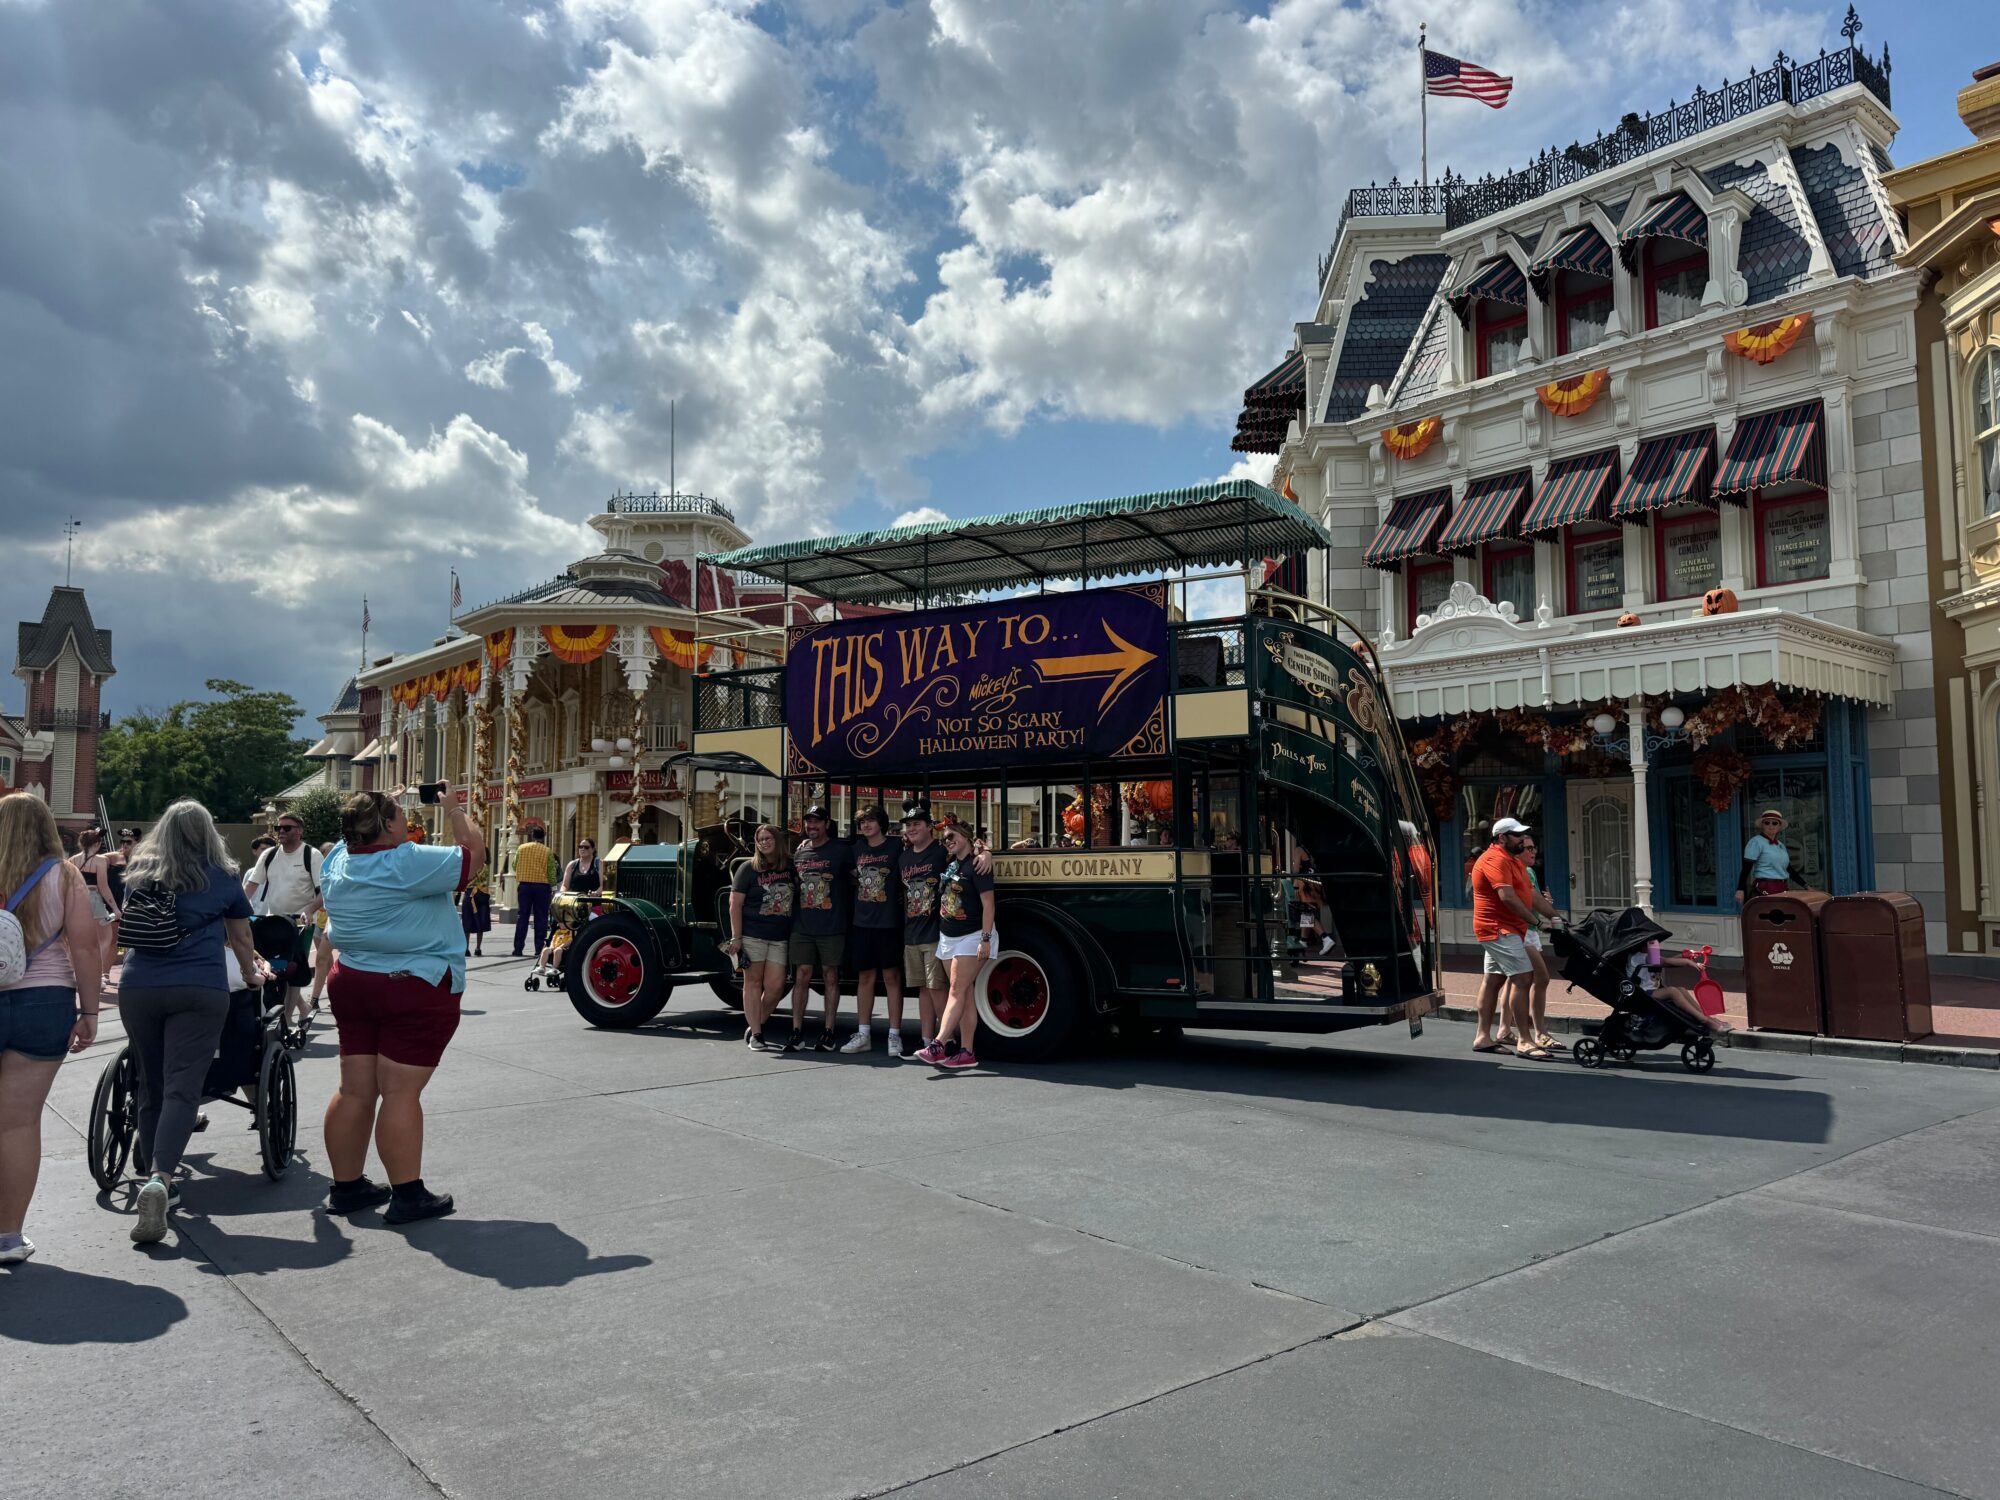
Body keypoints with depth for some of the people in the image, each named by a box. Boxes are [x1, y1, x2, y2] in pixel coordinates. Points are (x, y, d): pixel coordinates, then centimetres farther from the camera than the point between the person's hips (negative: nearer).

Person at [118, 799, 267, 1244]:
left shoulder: (138, 873, 18)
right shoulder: (224, 877, 11)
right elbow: (240, 939, 23)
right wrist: (253, 971, 43)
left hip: (138, 987, 3)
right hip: (199, 990, -3)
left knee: (151, 1086, 14)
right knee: (182, 1088, -8)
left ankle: (160, 1183, 22)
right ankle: (159, 1180, -25)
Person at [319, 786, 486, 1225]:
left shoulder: (339, 861, 5)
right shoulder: (409, 863, -18)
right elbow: (474, 853, -10)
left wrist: (386, 807, 23)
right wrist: (453, 809, 2)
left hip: (351, 983, 8)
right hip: (415, 991, -8)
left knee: (354, 1090, 12)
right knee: (400, 1093, -4)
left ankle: (346, 1187, 22)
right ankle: (407, 1195, 3)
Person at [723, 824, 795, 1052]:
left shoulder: (791, 867, 8)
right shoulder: (748, 868, -1)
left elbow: (797, 900, 17)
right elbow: (734, 904, -3)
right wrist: (736, 937, -9)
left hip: (780, 938, 3)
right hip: (752, 935, -3)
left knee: (775, 986, -2)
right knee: (754, 982, 1)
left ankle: (753, 1026, 17)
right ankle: (755, 1035, 7)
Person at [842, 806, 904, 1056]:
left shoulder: (896, 848, -4)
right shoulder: (857, 849, 10)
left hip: (889, 923, -5)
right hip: (863, 923, 5)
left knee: (891, 977, -1)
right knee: (865, 977, 9)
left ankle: (894, 1035, 3)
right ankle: (863, 1035, 16)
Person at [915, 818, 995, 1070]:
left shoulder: (977, 865, -11)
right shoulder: (948, 865, 12)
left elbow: (988, 904, -15)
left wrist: (985, 939, -20)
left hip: (971, 938, -7)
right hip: (949, 937, 7)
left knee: (958, 991, -12)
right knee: (964, 995, 6)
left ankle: (938, 1046, -19)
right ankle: (966, 1052, 5)